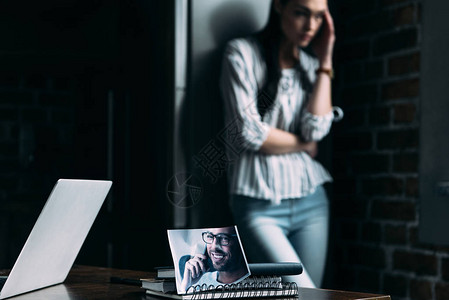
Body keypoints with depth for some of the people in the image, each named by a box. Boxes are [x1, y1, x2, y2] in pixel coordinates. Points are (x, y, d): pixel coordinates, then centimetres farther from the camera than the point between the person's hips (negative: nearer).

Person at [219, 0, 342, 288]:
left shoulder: (311, 63, 13)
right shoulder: (242, 53, -2)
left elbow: (317, 129, -4)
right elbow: (250, 132, -11)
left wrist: (325, 62, 0)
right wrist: (305, 145, 2)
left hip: (311, 200, 5)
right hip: (259, 206, -5)